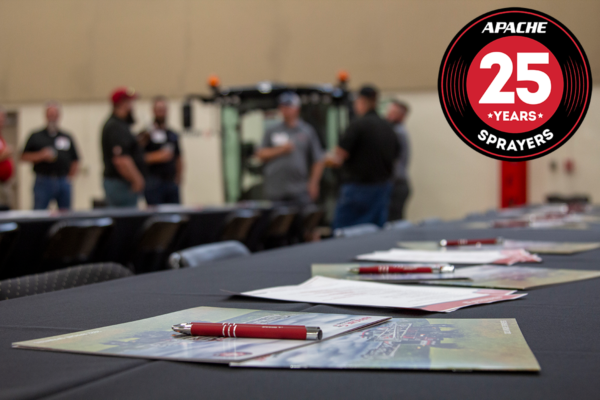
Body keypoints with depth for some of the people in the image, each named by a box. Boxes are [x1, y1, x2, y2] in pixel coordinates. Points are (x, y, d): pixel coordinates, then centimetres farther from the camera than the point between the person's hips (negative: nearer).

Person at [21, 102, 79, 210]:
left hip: (64, 183, 2)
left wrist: (70, 177, 3)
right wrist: (41, 155, -12)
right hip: (43, 182, -2)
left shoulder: (67, 137, 13)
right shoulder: (36, 137, 7)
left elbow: (75, 161, 15)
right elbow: (23, 157, 2)